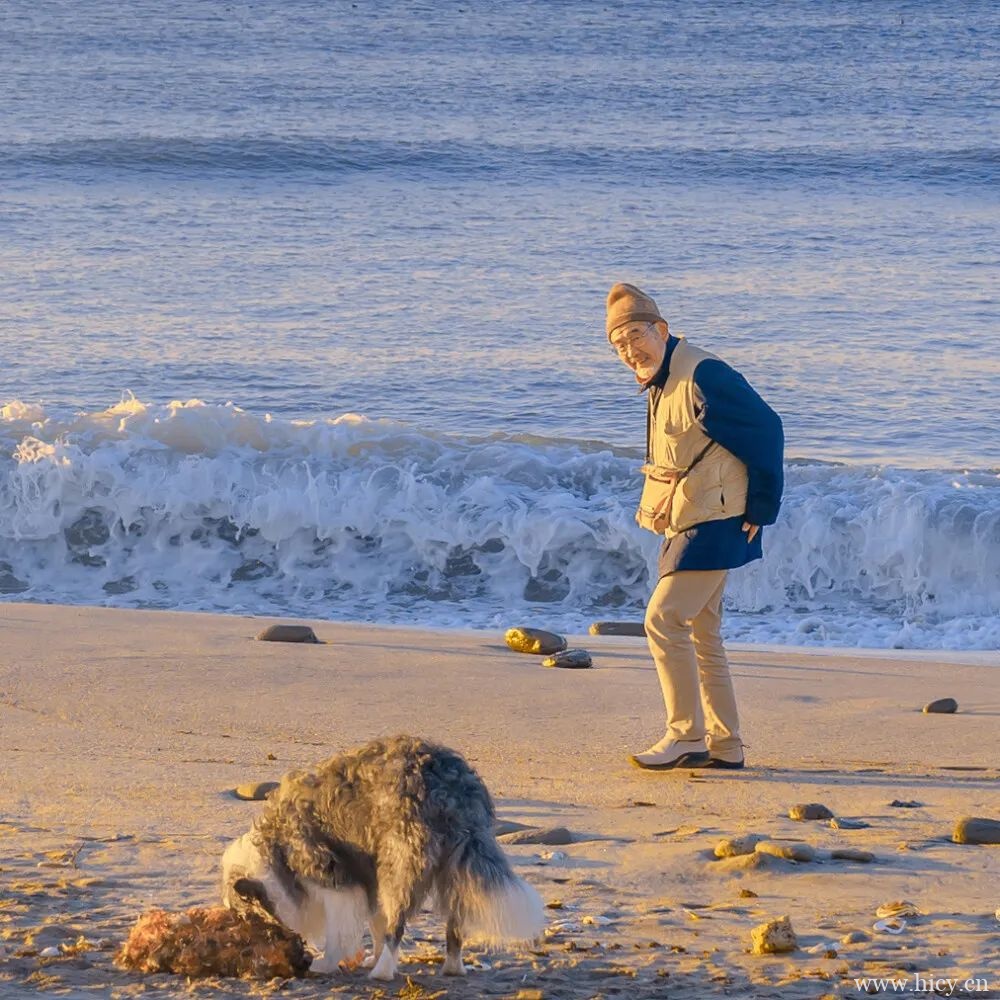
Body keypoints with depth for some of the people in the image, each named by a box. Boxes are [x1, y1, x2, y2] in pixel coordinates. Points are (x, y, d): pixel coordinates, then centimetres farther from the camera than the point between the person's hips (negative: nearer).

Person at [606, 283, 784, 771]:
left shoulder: (702, 376, -19)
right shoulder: (659, 385, 11)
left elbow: (766, 430, -18)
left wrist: (761, 510, -14)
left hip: (715, 527, -10)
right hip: (685, 527, 10)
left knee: (663, 621, -12)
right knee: (701, 634, 12)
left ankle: (686, 736, -7)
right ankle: (723, 746, 18)